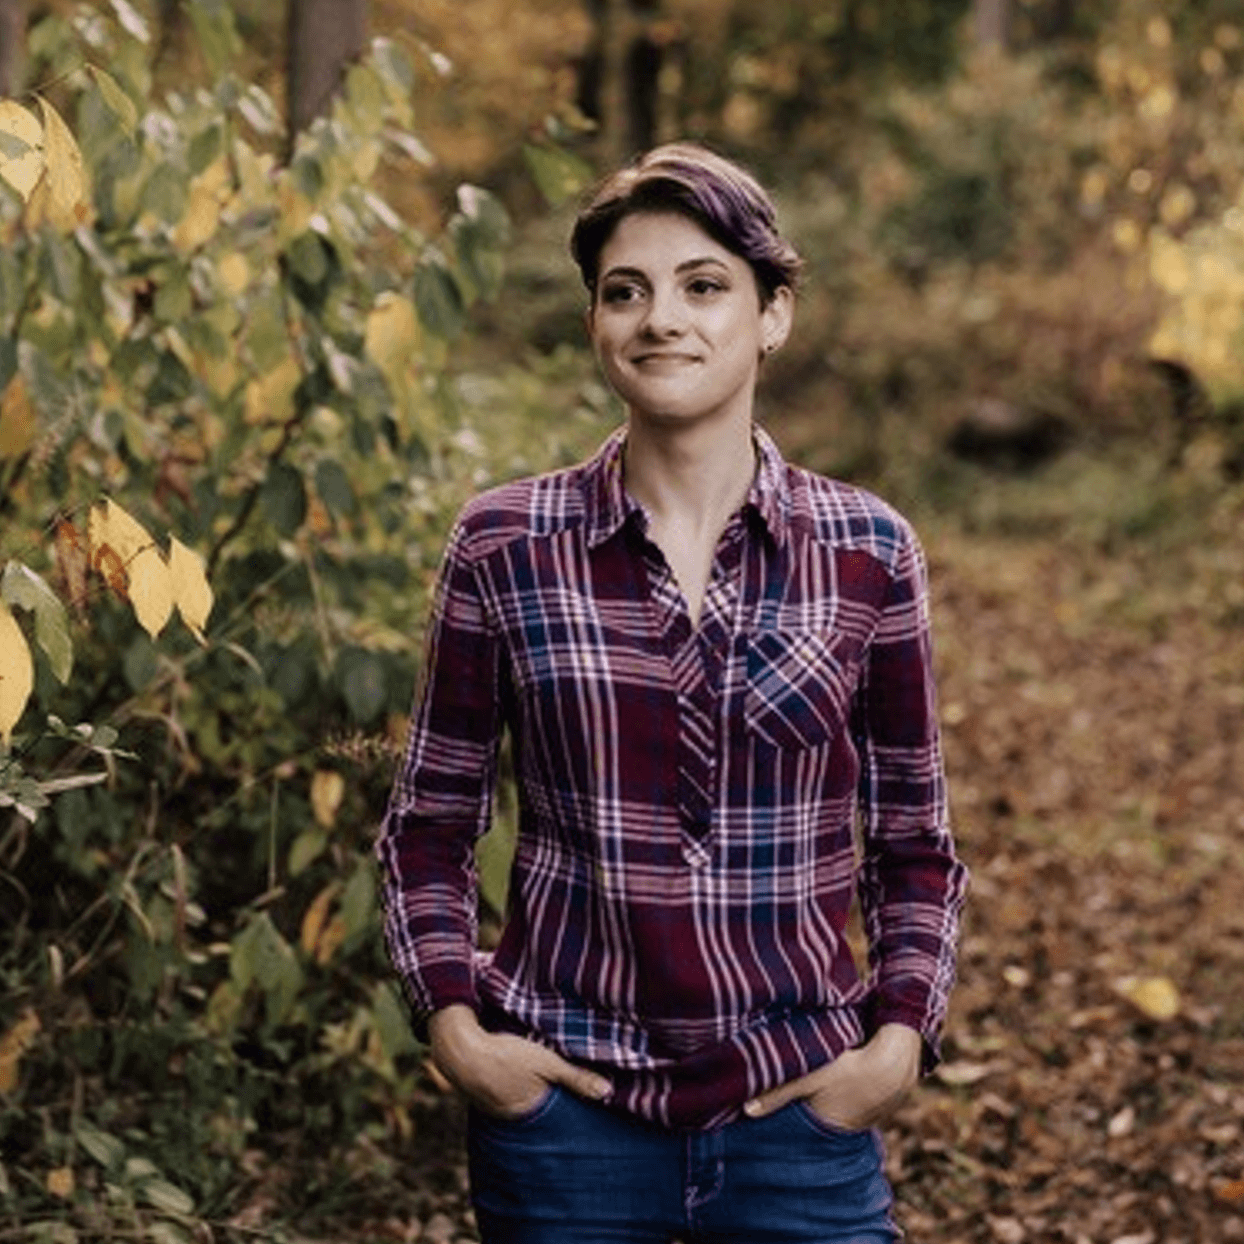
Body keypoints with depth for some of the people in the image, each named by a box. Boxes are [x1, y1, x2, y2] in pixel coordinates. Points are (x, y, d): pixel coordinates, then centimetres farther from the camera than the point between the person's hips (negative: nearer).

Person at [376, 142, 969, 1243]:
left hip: (799, 1112, 1)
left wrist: (901, 1039, -4)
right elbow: (430, 823, 6)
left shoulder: (869, 554, 0)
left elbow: (914, 842, 8)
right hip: (567, 1107, 0)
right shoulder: (504, 545, -2)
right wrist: (453, 1022, -6)